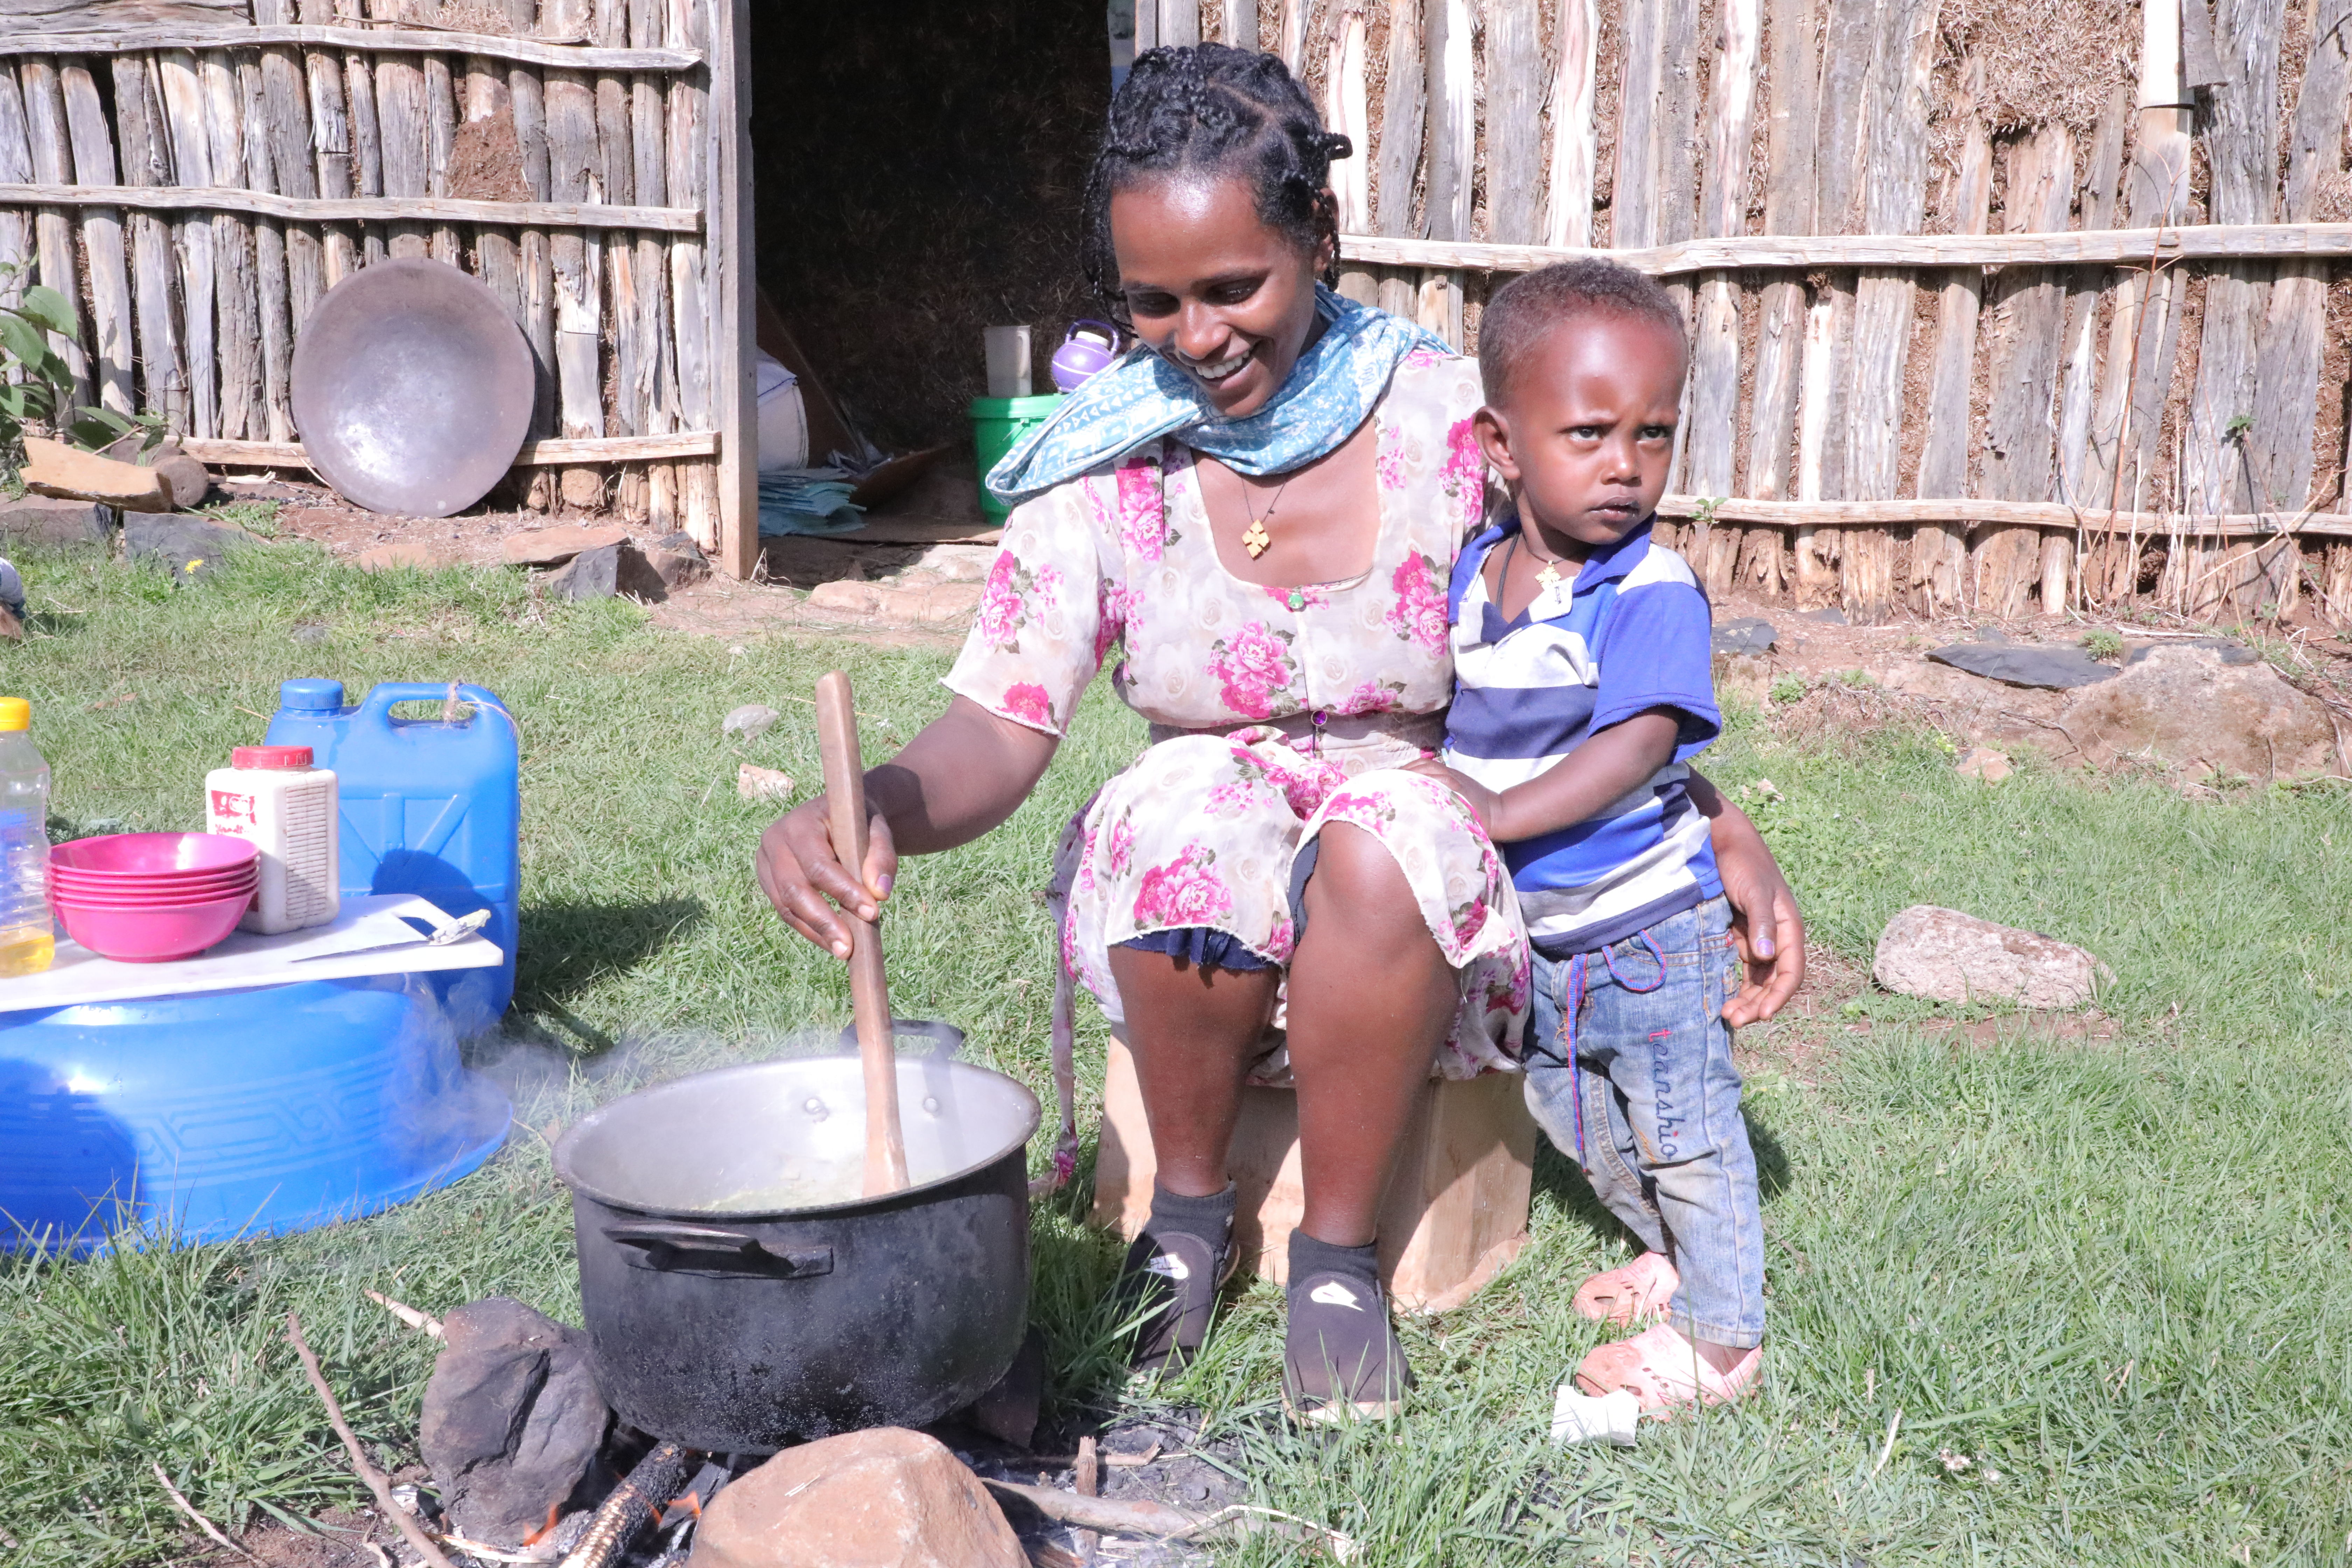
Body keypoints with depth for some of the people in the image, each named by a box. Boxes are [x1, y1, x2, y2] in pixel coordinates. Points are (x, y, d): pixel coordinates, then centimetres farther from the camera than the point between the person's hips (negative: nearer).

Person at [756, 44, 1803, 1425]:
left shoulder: (1455, 424, -10)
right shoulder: (1105, 465, -6)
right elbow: (999, 729, -14)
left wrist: (1724, 827, -19)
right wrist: (869, 808, -36)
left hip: (1422, 906, -1)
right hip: (1185, 902, 1)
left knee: (1391, 826, -34)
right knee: (1193, 809, -32)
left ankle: (1339, 1255, -12)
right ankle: (1191, 1206, -6)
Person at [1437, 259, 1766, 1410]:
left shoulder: (1651, 594, -21)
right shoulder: (1469, 577, -1)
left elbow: (1640, 745, -30)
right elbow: (1433, 709, 12)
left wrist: (1505, 813, -36)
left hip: (1646, 925, -7)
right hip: (1533, 927, 7)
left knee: (1686, 1132, 6)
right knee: (1569, 1109, 23)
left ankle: (1723, 1337, 25)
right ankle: (1674, 1257, 46)